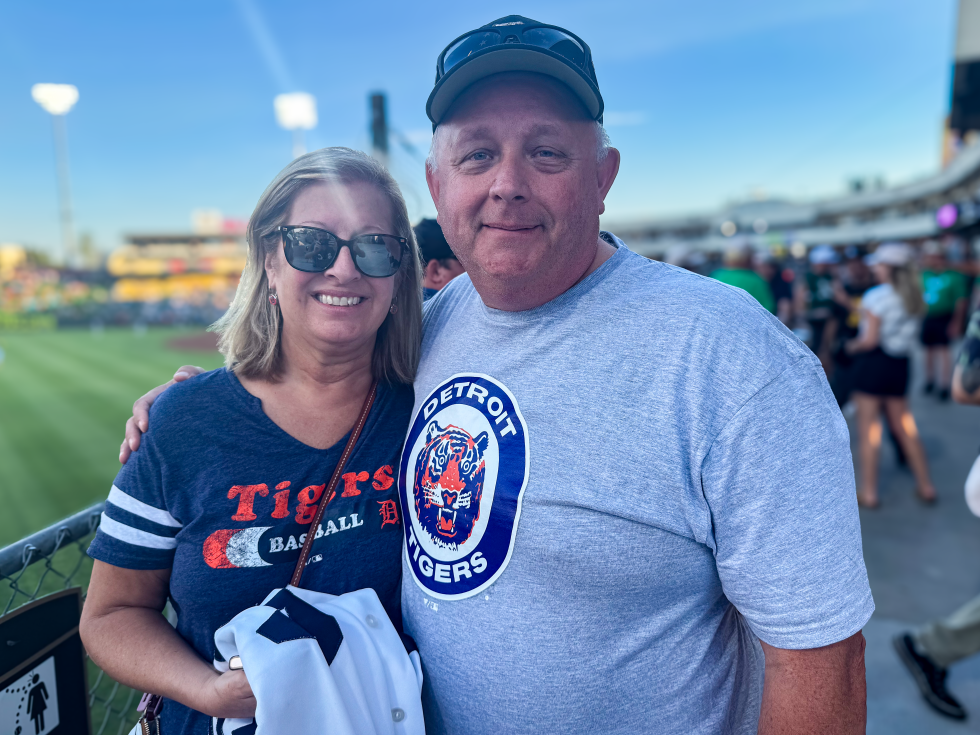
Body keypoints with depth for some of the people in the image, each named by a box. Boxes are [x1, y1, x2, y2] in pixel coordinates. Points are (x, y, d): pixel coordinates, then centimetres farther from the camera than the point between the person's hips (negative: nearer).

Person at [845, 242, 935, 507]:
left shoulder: (876, 295, -14)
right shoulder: (914, 297, 7)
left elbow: (870, 339, -18)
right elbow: (908, 333, 10)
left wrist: (853, 345, 1)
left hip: (874, 363, -7)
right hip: (900, 364, 7)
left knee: (868, 428, 1)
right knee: (904, 426, 18)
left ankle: (869, 492, 7)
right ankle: (925, 485, 24)